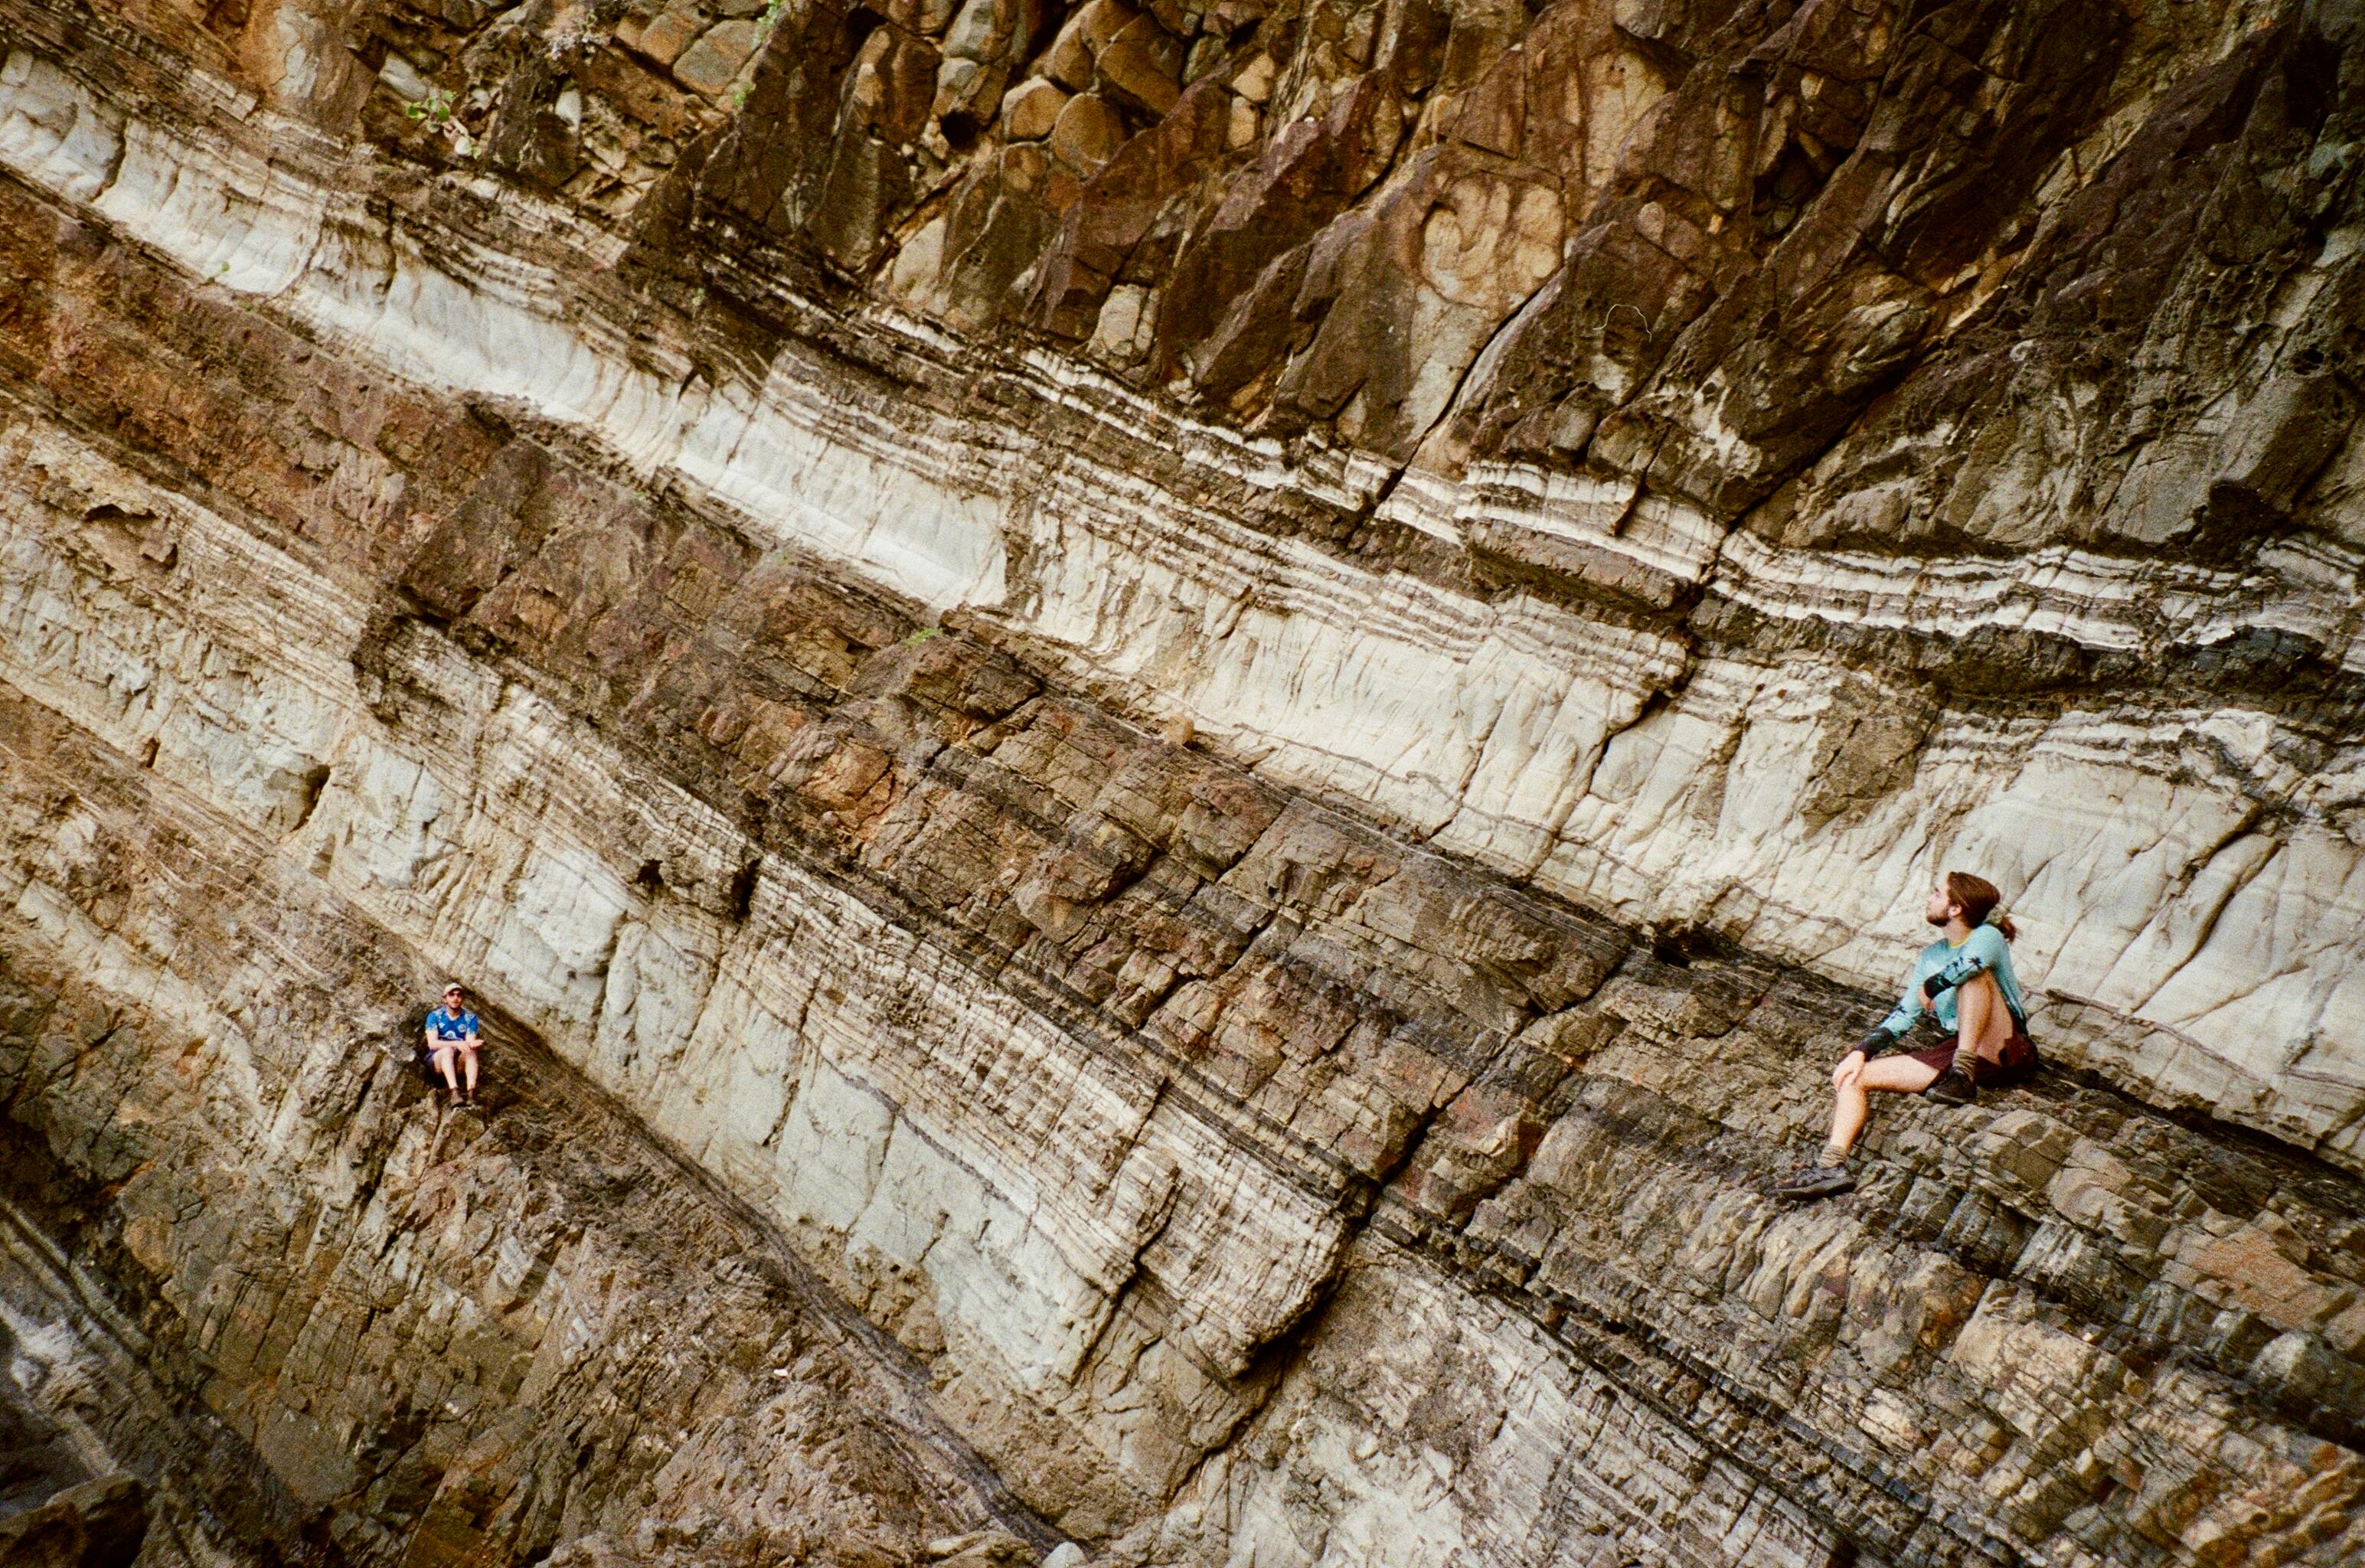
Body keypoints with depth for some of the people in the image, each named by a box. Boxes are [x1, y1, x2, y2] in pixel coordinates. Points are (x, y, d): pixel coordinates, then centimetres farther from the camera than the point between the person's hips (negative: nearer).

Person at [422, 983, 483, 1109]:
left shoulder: (470, 1018, 5)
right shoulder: (435, 1016, 0)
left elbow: (470, 1043, -7)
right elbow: (432, 1043, -13)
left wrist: (471, 1044, -33)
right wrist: (456, 1044, -28)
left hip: (459, 1065, 2)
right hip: (437, 1060, -1)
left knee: (470, 1051, -29)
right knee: (448, 1050, -33)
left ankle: (471, 1093, -49)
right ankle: (454, 1093, -52)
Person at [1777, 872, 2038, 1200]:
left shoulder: (1988, 937, -3)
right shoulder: (1931, 957, 19)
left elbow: (1969, 963, -29)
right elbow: (1904, 1015, 16)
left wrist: (1930, 988, -11)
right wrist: (1861, 1052, 2)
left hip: (2007, 1052, -7)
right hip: (1954, 1051, 7)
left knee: (1973, 974, -30)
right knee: (1854, 1077, -5)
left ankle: (1964, 1075, -31)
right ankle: (1832, 1165, -22)